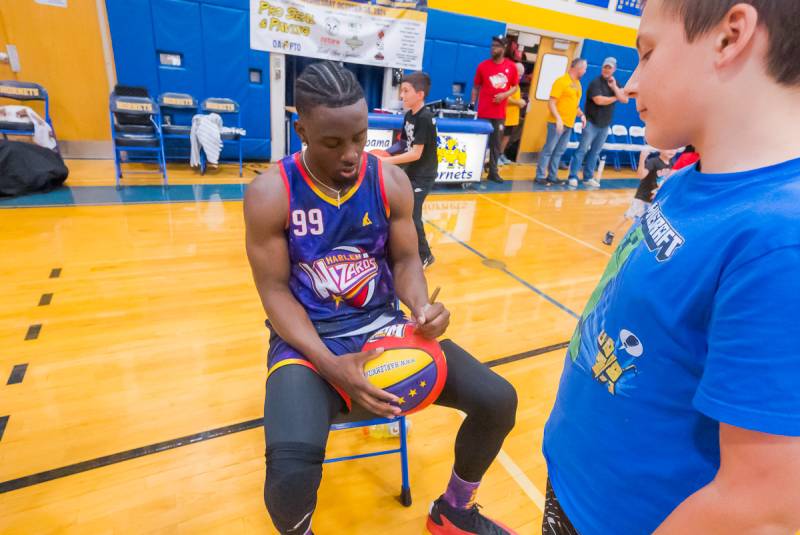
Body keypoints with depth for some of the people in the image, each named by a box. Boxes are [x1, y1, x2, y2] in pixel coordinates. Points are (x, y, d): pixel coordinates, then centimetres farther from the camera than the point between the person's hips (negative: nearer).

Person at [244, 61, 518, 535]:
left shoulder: (391, 181, -2)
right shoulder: (270, 194, -10)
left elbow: (406, 260, 3)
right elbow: (276, 292, -9)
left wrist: (421, 307, -20)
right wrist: (329, 364, -23)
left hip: (384, 325, 4)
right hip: (308, 338, -2)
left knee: (498, 401, -6)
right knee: (292, 472, -29)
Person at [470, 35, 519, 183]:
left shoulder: (511, 67, 4)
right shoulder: (483, 65, 0)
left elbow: (515, 86, 11)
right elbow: (476, 87, 5)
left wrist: (505, 94, -8)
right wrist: (472, 103, -4)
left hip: (500, 114, 2)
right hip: (483, 113, -2)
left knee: (496, 144, 6)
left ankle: (493, 172, 14)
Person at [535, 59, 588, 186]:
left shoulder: (578, 84, 15)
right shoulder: (561, 81, -8)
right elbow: (551, 103, -14)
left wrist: (581, 115, 7)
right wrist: (558, 119, -24)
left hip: (569, 124, 8)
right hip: (557, 123, -8)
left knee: (559, 151, 9)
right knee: (548, 150, -6)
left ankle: (552, 176, 15)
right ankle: (540, 176, -1)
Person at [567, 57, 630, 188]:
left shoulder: (615, 83, 12)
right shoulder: (596, 82, -7)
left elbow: (625, 100, 2)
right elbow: (599, 100, -20)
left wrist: (614, 87, -8)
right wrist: (615, 98, -5)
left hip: (605, 125, 6)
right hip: (591, 123, -6)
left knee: (595, 152, 8)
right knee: (582, 150, -7)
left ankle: (588, 177, 13)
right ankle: (573, 176, -5)